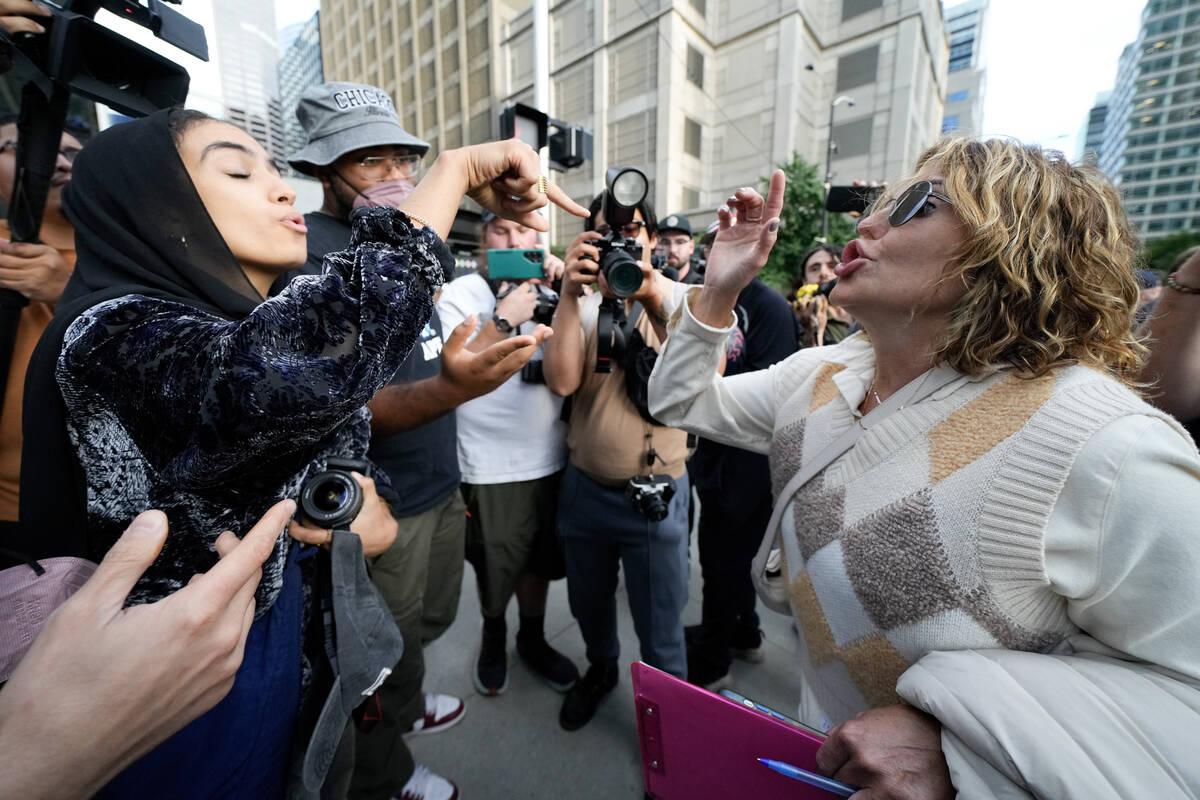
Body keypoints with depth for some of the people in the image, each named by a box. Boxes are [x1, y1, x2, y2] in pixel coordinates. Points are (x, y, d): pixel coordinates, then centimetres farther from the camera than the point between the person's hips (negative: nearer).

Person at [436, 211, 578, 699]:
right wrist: (504, 319, -19)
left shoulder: (549, 292, 7)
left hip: (550, 455, 4)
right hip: (489, 465, -3)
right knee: (495, 566, 14)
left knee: (540, 560, 19)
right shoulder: (459, 294, -5)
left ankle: (532, 638, 44)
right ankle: (493, 637, 45)